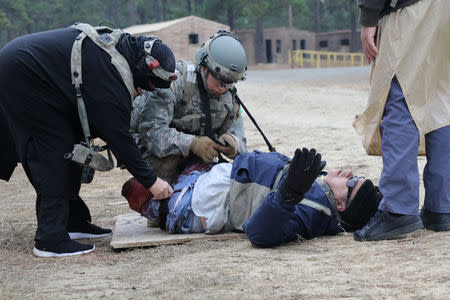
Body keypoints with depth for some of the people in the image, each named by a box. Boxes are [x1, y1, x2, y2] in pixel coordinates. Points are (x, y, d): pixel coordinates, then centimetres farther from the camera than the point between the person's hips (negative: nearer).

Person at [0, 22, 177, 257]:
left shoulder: (117, 44, 3)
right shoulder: (110, 74, -24)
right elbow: (118, 136, -22)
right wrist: (150, 181, -18)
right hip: (19, 77, -10)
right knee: (53, 151, -9)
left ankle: (74, 220, 21)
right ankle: (51, 238, -9)